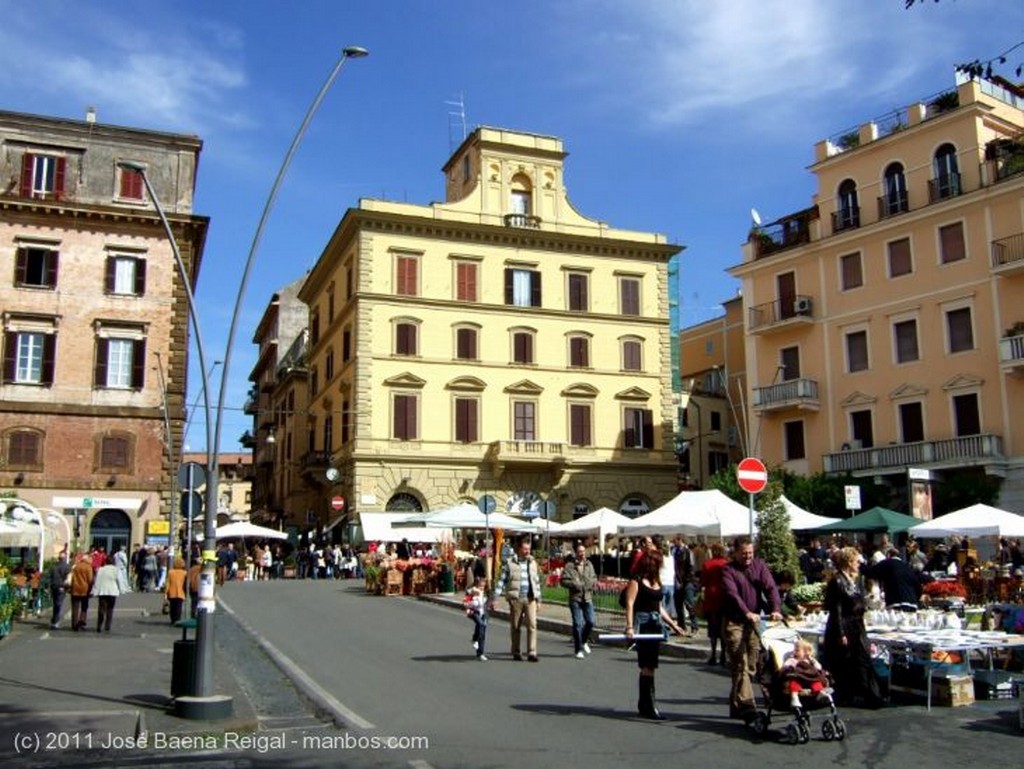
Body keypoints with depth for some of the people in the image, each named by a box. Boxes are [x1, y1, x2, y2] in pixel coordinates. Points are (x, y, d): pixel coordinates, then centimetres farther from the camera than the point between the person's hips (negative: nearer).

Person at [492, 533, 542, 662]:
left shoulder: (533, 562, 11)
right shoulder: (509, 562, -1)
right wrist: (495, 598, -6)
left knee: (532, 624, -8)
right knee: (515, 627, 6)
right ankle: (516, 652, 18)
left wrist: (538, 599, 17)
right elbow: (502, 581, -1)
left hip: (530, 599, 2)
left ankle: (532, 653, -6)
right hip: (515, 599, -2)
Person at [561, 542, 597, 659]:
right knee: (578, 624, -3)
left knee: (591, 622, 1)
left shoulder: (589, 564, 11)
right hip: (575, 598, -4)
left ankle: (584, 641, 29)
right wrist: (575, 584, -18)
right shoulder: (569, 566, -4)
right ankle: (579, 650, 8)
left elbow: (594, 578, 18)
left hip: (588, 598, 4)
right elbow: (564, 581, -7)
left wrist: (592, 582, -3)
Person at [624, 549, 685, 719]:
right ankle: (650, 706, -7)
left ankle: (643, 705, 16)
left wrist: (673, 625, 20)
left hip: (655, 625, 8)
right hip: (642, 624, -7)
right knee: (647, 666, -9)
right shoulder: (636, 580, -6)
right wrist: (630, 626, -22)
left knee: (648, 666, 9)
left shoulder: (656, 581, 18)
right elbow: (630, 604, -13)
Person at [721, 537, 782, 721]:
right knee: (741, 665, -11)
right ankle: (746, 705, -13)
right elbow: (732, 594, -22)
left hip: (754, 621, 5)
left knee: (750, 665, 9)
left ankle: (736, 705, 20)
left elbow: (771, 588, -6)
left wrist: (775, 609, -22)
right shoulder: (728, 570, -7)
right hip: (733, 622, -5)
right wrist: (747, 612, -36)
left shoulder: (759, 565, 6)